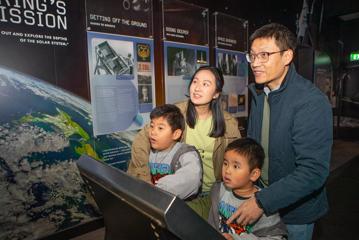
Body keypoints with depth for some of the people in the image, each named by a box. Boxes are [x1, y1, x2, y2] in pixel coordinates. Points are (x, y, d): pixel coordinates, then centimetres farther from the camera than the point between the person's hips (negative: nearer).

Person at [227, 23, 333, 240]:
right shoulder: (259, 94, -1)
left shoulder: (311, 102, -24)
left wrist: (262, 202, -29)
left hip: (295, 212, -6)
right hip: (258, 197, 6)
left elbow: (313, 171, -28)